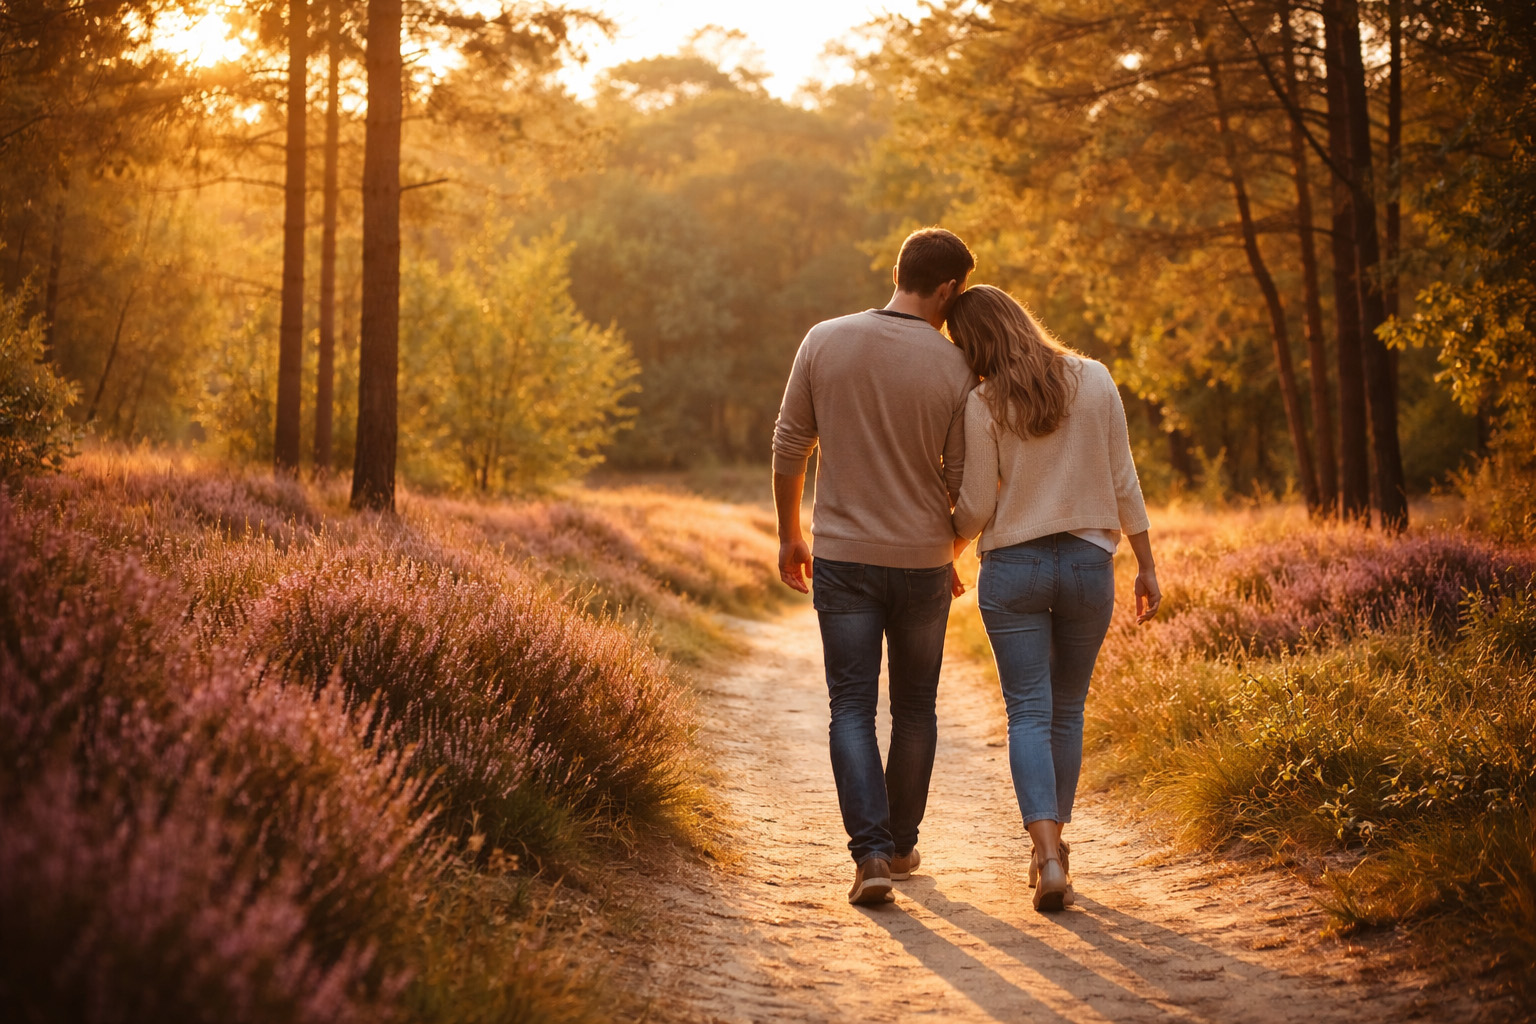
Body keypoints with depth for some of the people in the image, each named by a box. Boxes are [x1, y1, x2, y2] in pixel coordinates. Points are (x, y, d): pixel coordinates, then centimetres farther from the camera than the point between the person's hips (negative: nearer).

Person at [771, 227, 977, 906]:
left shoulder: (823, 342, -4)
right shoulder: (954, 369, -8)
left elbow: (789, 449, 1)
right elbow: (964, 484, -3)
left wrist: (789, 535, 14)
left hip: (842, 557, 0)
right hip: (923, 561, 0)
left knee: (852, 708, 3)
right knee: (914, 708, 15)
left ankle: (871, 851, -11)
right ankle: (901, 845, 26)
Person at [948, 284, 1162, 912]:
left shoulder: (983, 405, -9)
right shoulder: (1094, 381, -1)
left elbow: (976, 508, -5)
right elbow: (1123, 482, 2)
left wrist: (947, 545, 16)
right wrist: (1146, 565, 9)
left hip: (1013, 567, -3)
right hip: (1088, 561, 3)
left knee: (1028, 713, 0)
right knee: (1067, 711, 15)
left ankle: (1048, 855, -15)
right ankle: (1051, 845, 22)